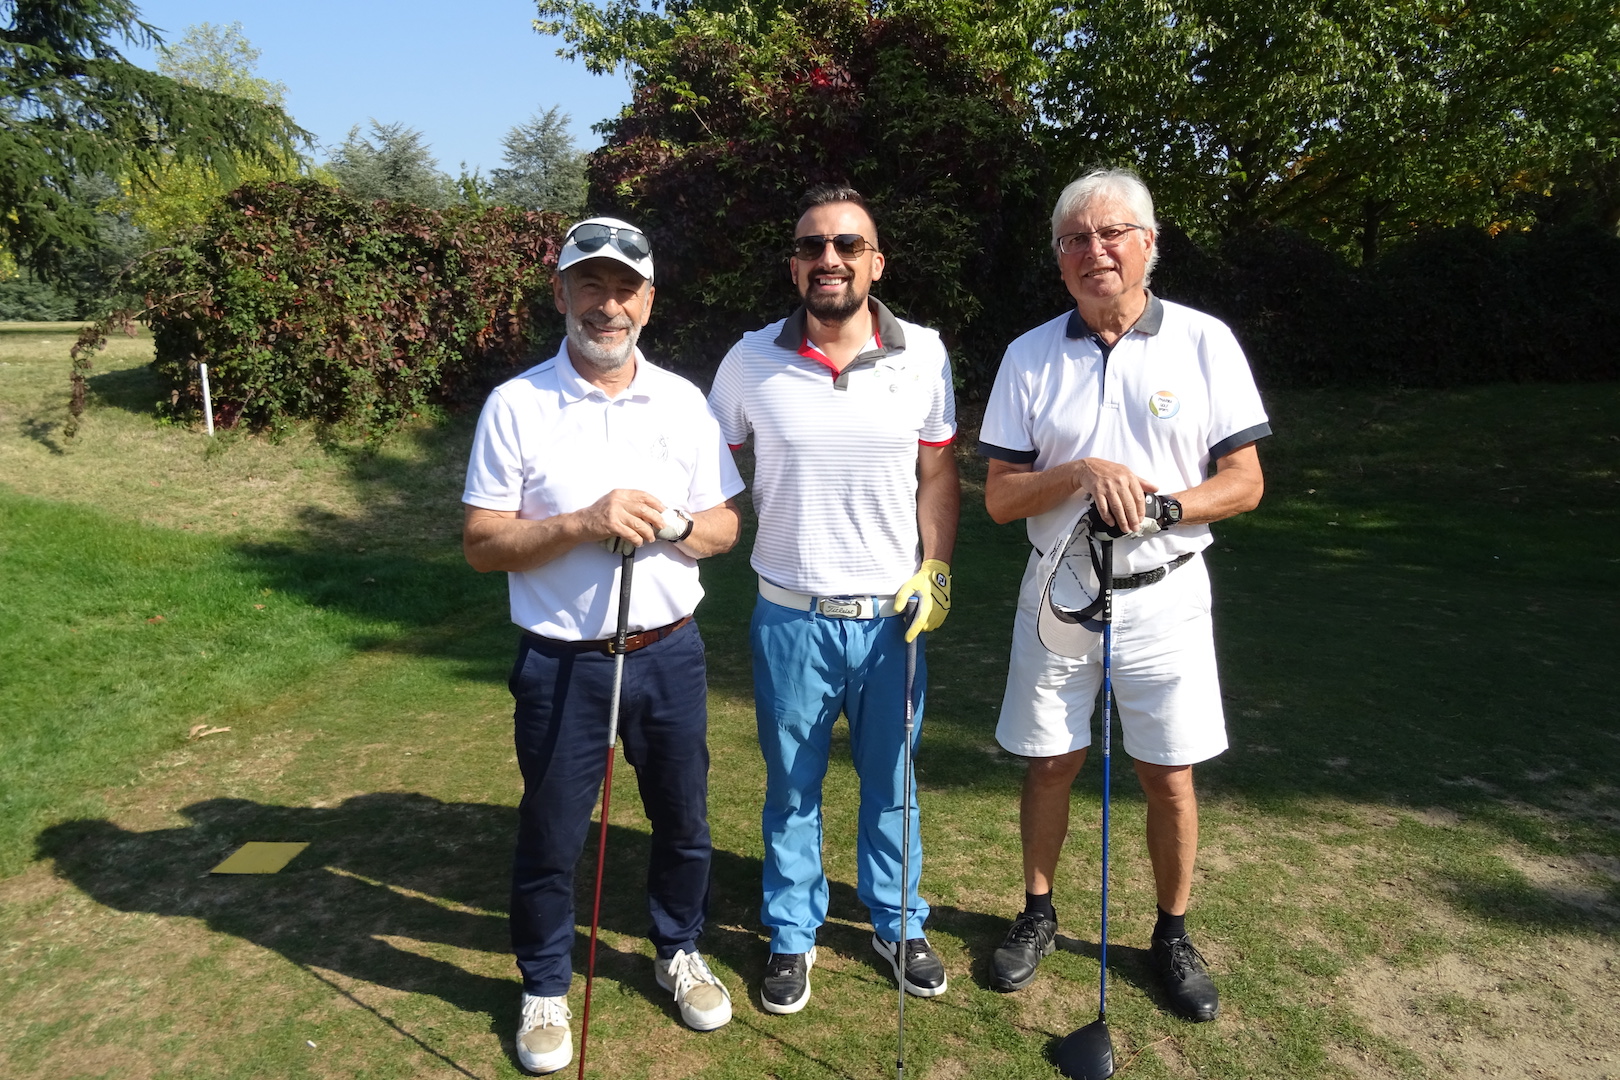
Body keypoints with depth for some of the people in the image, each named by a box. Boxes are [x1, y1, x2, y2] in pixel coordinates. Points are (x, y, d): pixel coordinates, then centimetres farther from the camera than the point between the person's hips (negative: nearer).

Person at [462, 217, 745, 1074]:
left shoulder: (683, 401, 2)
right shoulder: (515, 405, -7)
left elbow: (725, 527, 5)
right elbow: (481, 544, -9)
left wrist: (672, 524, -17)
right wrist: (583, 524, -22)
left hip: (669, 652, 3)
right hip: (561, 664, -2)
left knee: (683, 819, 17)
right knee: (550, 837, 11)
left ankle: (679, 952, 43)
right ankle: (544, 989, 35)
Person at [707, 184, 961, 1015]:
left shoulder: (923, 354, -2)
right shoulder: (751, 360, -4)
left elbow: (938, 472, 5)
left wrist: (936, 572, -3)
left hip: (893, 617, 1)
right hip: (791, 615, 0)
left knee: (890, 781, 15)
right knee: (791, 787, 13)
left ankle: (898, 925, 37)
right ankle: (792, 936, 33)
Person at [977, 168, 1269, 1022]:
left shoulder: (1205, 343, -2)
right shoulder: (1029, 356, 1)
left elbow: (1245, 482, -2)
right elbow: (999, 497, -2)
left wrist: (1159, 507, -20)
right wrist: (1082, 473, -20)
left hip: (1163, 593, -1)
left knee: (1169, 777, 7)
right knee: (1049, 763, 11)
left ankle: (1173, 933, 29)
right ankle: (1037, 914, 32)